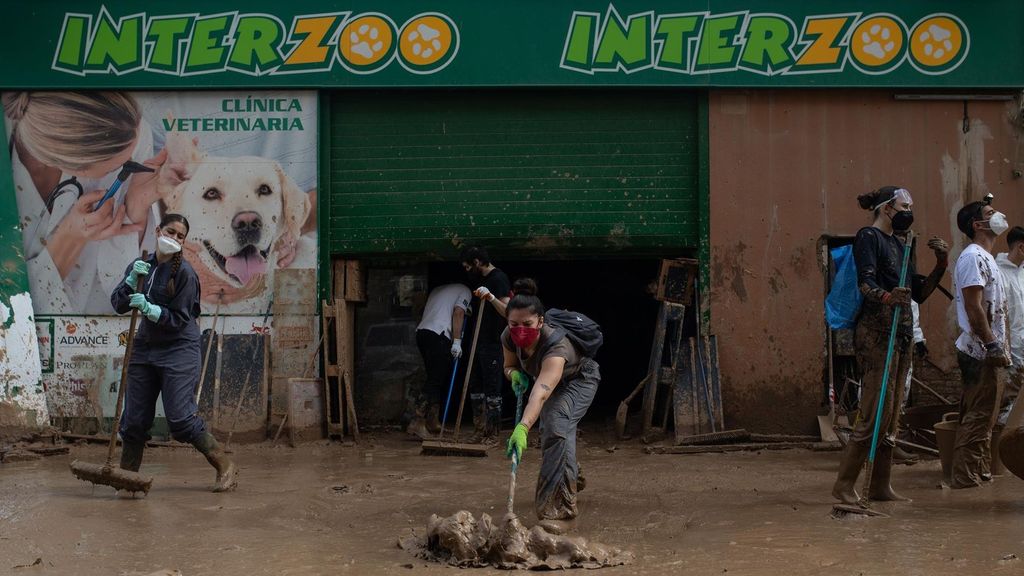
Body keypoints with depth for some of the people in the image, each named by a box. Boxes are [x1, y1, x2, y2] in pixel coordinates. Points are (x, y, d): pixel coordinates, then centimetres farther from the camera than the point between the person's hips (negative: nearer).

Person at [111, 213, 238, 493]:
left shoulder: (184, 273, -12)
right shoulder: (141, 266, 7)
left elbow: (178, 319, -13)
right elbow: (118, 304, 2)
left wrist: (150, 309, -26)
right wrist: (132, 280, -13)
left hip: (179, 349, -6)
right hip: (144, 347, 6)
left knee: (181, 418, -11)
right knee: (134, 419, 5)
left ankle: (225, 467, 3)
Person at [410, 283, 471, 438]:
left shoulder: (437, 290, 32)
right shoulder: (465, 291, 11)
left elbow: (424, 310, 21)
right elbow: (458, 313, -4)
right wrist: (457, 342, -8)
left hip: (421, 331, 7)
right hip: (439, 335, -7)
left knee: (435, 380, 13)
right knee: (435, 381, -8)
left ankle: (432, 422, 12)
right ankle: (417, 422, -17)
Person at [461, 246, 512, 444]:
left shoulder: (498, 279, -12)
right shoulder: (480, 279, 16)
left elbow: (507, 311, -23)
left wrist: (491, 297, -33)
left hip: (493, 344, -9)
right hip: (479, 342, 9)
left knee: (492, 390, -5)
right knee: (476, 388, 10)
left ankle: (493, 434, 0)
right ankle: (480, 430, 16)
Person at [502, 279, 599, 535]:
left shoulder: (555, 345, -45)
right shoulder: (509, 338, -26)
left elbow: (541, 392, -59)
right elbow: (509, 366, -3)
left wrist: (522, 428, -72)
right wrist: (515, 374, -28)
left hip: (580, 379, -7)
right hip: (553, 383, 7)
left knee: (556, 427, -30)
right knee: (550, 429, 24)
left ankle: (559, 510, -29)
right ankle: (571, 478, 57)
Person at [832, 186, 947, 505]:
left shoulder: (898, 244, 22)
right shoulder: (868, 237, -5)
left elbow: (919, 292, 21)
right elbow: (865, 283, -18)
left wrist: (940, 265, 8)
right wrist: (886, 297, -38)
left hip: (901, 333, 9)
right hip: (876, 332, -9)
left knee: (891, 414, 9)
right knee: (876, 412, -14)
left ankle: (881, 485, 13)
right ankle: (844, 484, -10)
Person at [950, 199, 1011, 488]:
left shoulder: (984, 257, 20)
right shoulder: (973, 257, -13)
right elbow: (973, 307, -21)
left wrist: (998, 346, 18)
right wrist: (993, 346, -22)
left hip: (986, 352, 10)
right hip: (981, 352, -10)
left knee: (981, 418, 14)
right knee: (977, 418, -9)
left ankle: (981, 472, 21)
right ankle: (965, 478, -8)